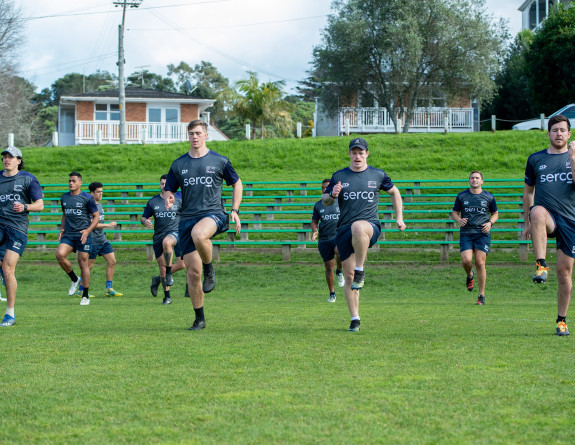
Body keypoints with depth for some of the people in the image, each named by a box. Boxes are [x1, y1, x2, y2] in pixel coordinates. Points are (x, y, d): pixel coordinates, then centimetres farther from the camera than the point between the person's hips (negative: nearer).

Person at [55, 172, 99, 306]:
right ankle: (74, 279, 3)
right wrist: (62, 229, 11)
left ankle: (85, 295, 10)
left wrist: (87, 231, -13)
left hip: (83, 234, -4)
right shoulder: (64, 198, 11)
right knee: (60, 254, -21)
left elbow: (96, 217, 0)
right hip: (68, 234, 4)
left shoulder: (87, 198, -3)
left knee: (83, 262, -3)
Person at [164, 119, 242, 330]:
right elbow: (169, 190, 16)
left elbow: (236, 184, 15)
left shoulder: (219, 161, 4)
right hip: (188, 218, 3)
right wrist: (168, 199, -9)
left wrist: (235, 210, 4)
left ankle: (209, 269, -11)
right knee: (192, 271, 0)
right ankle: (199, 318, 13)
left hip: (214, 214, -3)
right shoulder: (178, 165, 9)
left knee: (198, 235, -40)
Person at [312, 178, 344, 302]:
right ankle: (332, 294, 16)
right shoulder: (318, 205, 12)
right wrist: (314, 231, -5)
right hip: (324, 239, 2)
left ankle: (339, 272, -5)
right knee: (329, 267, 3)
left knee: (340, 251, -36)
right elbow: (314, 221, 16)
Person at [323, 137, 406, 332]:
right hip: (344, 231, 3)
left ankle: (360, 271, -27)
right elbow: (324, 200, 14)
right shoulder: (339, 176, 9)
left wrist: (399, 218, 17)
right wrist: (332, 195, -9)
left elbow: (394, 192, 23)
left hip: (370, 226, -3)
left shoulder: (378, 175, 8)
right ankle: (355, 319, 11)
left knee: (358, 227, -41)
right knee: (349, 276, 0)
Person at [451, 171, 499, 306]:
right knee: (466, 260, -17)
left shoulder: (489, 197, 7)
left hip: (483, 234, -1)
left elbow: (495, 213, 19)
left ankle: (481, 296, 1)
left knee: (480, 263, -8)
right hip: (466, 233, 1)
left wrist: (490, 223, -2)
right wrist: (459, 220, -7)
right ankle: (470, 275, 21)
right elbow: (454, 212, 16)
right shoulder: (462, 196, 8)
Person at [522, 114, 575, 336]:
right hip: (547, 217, -1)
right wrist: (527, 223, 17)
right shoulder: (536, 159, 11)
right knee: (538, 211, -39)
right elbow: (528, 192, 19)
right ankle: (541, 265, -42)